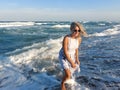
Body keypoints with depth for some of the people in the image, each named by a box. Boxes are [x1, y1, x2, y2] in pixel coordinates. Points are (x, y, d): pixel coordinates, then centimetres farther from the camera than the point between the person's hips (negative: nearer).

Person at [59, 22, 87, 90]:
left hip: (72, 56, 5)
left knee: (70, 74, 18)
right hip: (64, 56, -5)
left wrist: (77, 59, -5)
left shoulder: (79, 38, -15)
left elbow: (76, 49, 1)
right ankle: (62, 83, 15)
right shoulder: (66, 38, -31)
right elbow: (65, 52, -26)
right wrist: (72, 63, -21)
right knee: (68, 74, -18)